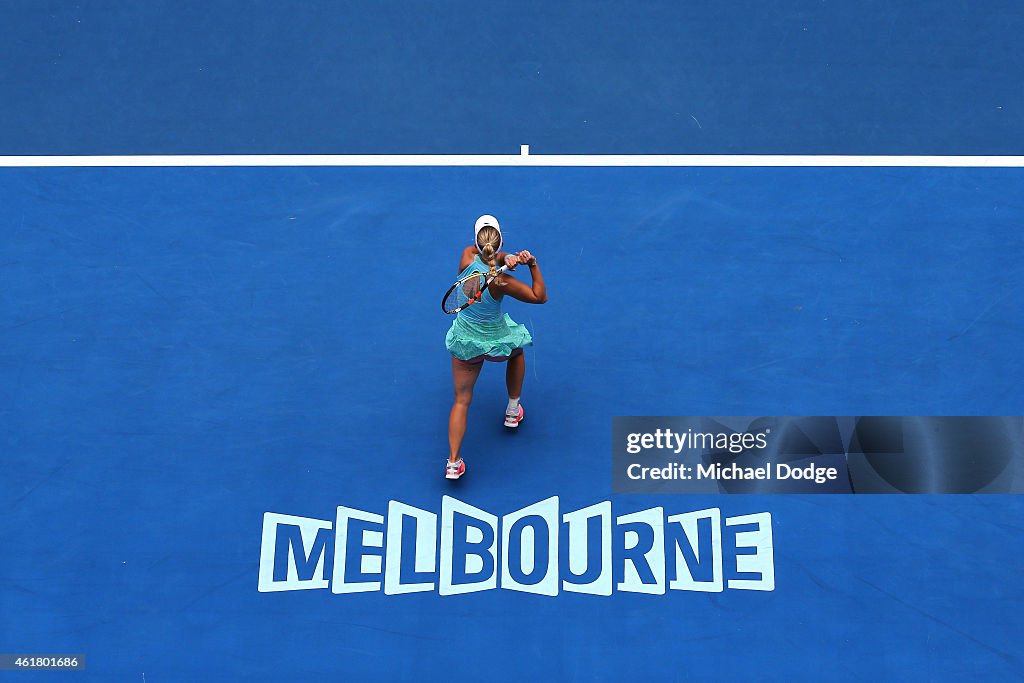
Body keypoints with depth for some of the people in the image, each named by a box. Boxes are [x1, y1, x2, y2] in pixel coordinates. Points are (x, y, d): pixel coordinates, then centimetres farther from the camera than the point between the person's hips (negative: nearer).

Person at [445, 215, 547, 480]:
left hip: (465, 342, 3)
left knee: (461, 401, 12)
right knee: (517, 353, 36)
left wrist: (510, 258, -24)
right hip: (498, 340, -2)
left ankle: (453, 463, 7)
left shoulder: (467, 257, -22)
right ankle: (513, 411, 45)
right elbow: (540, 296, -17)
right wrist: (532, 264, -19)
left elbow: (495, 257, -4)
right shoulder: (500, 282, -29)